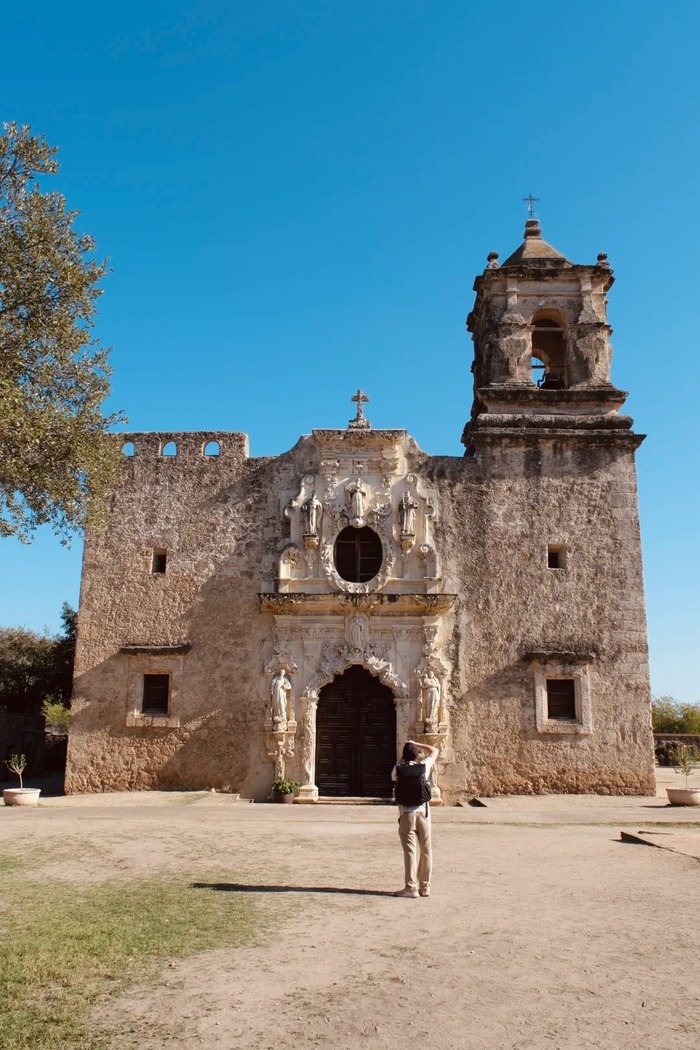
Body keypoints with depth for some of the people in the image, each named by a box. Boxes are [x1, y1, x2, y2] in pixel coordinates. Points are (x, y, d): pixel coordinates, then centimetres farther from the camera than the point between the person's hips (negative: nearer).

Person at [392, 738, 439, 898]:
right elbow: (435, 751, 18)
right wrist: (416, 744, 18)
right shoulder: (424, 766, 1)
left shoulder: (398, 769, -3)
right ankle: (425, 887, 15)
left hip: (407, 814, -2)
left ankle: (411, 887, -3)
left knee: (410, 850, -1)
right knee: (426, 850, 9)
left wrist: (401, 761, 18)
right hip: (423, 812, 2)